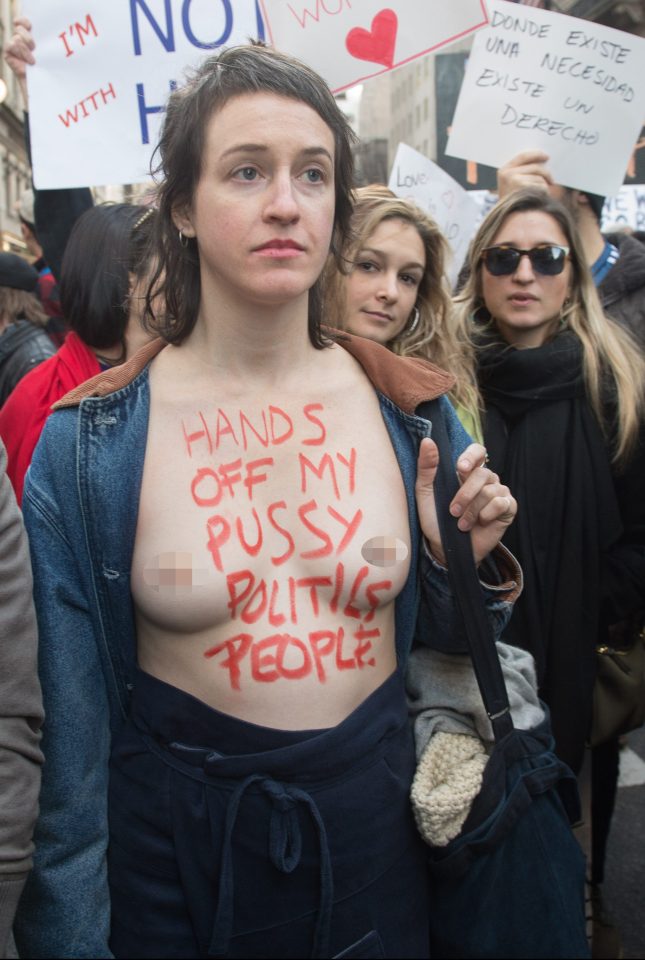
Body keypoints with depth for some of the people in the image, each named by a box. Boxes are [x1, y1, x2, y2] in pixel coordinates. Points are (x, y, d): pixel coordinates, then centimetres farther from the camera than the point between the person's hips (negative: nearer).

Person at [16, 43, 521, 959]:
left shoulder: (413, 412, -7)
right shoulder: (88, 445, -13)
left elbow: (438, 635, 6)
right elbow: (66, 718, -7)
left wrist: (468, 563, -14)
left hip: (373, 816, 3)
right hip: (176, 834, -1)